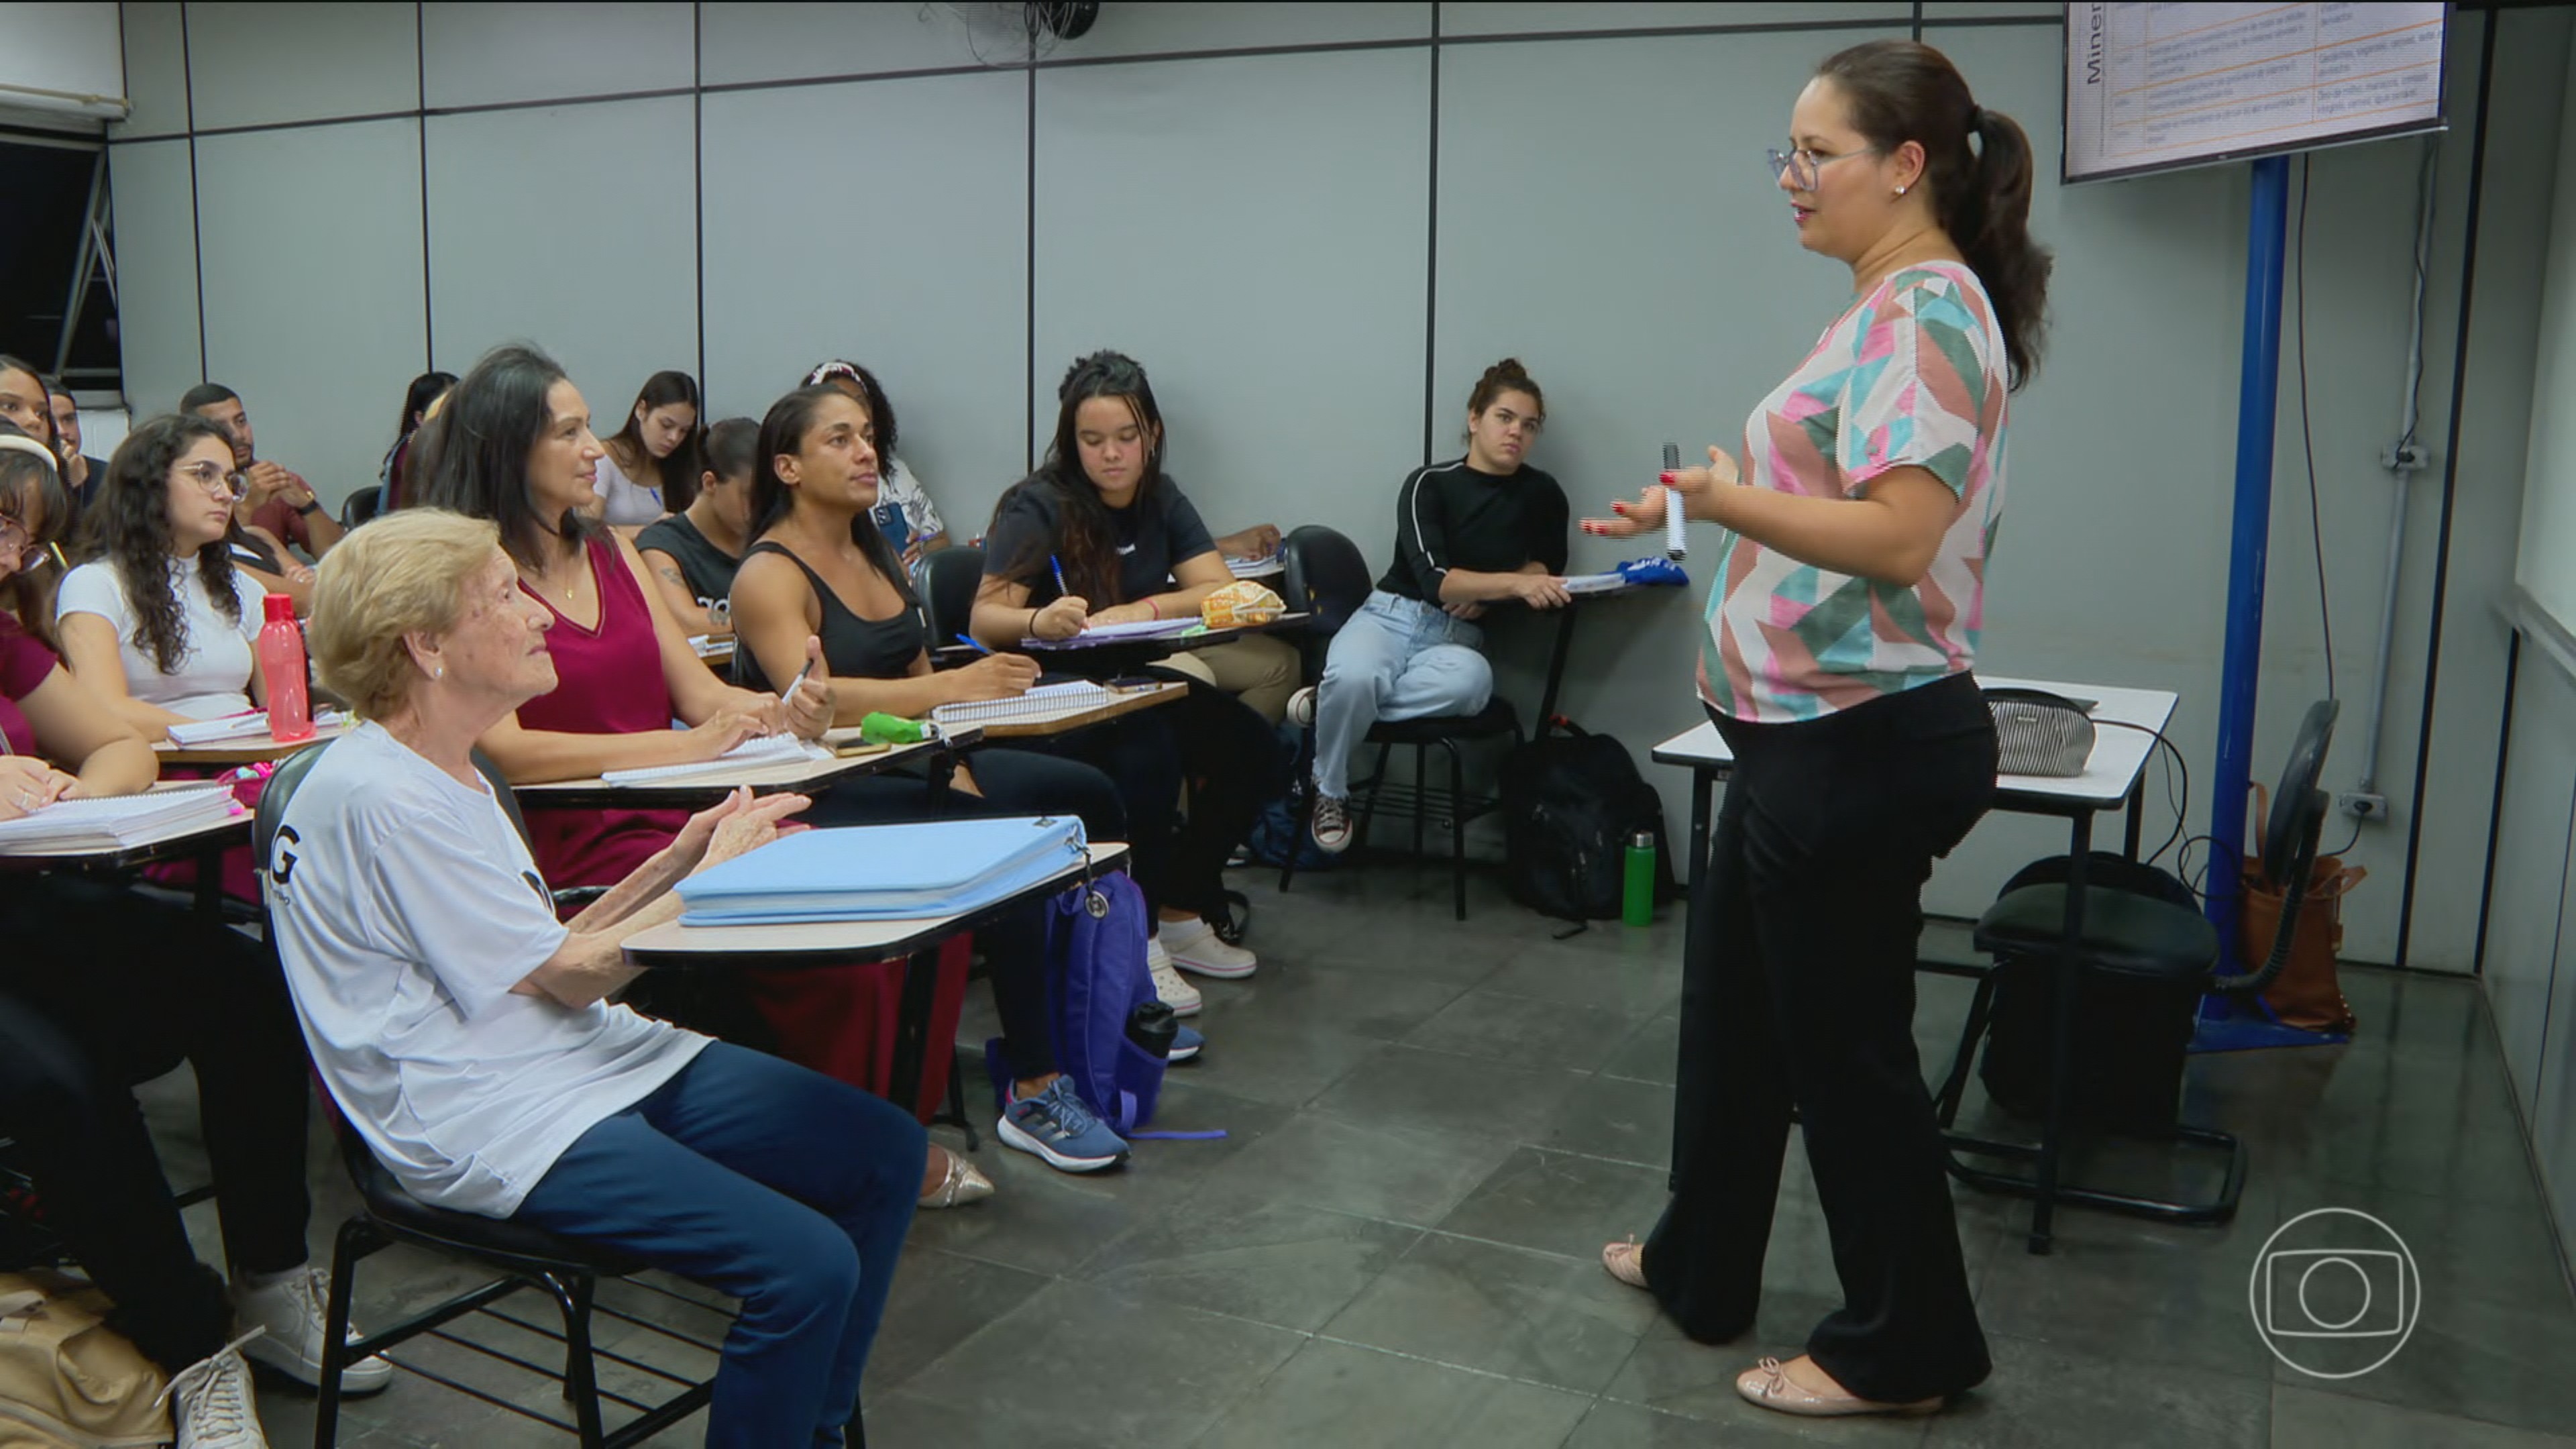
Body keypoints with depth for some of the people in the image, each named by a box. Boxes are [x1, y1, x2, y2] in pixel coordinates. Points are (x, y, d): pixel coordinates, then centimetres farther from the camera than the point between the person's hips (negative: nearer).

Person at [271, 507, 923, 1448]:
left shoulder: (443, 773, 15)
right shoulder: (382, 799, -17)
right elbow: (570, 978, -13)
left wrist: (672, 864, 4)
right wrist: (714, 878, -3)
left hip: (598, 1058, 10)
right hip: (498, 1127, -10)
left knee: (885, 1152, 1)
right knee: (808, 1266, -24)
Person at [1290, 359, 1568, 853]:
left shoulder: (1542, 494, 6)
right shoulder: (1429, 484, -4)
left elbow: (1547, 566, 16)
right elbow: (1436, 580, -15)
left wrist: (1487, 593, -2)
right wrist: (1512, 582, -28)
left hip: (1458, 635, 2)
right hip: (1392, 614, -2)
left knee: (1472, 681, -38)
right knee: (1352, 678, -39)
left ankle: (1330, 703, -17)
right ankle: (1331, 792, -7)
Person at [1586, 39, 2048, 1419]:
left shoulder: (1925, 309, -17)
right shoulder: (1889, 306, 15)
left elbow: (1898, 536, -28)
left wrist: (1721, 499, -35)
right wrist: (1706, 505, 25)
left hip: (1860, 743, -11)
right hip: (1808, 734, 11)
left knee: (1844, 1047, 3)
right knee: (1732, 1007, 20)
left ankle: (1903, 1349, 22)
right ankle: (1701, 1266, 37)